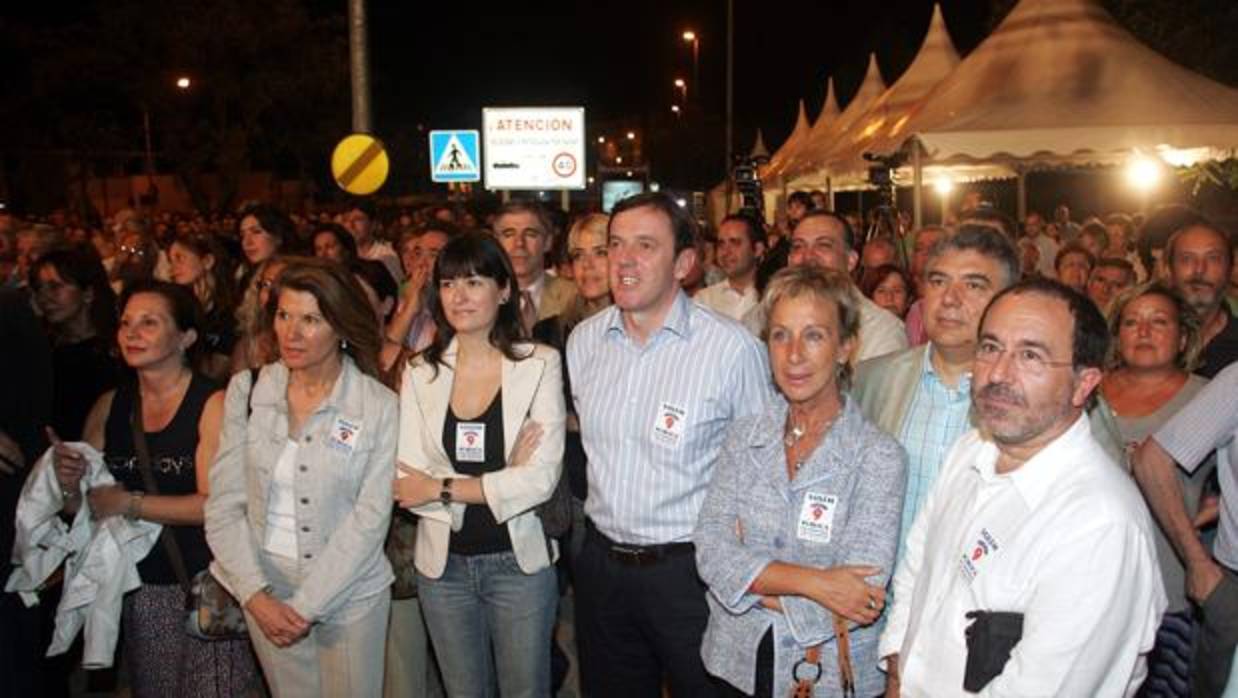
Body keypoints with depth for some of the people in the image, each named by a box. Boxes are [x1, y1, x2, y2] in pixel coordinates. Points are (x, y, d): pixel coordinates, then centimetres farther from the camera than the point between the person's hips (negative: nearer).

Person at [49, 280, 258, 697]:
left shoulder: (214, 404, -13)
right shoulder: (109, 406, 5)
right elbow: (81, 508, 10)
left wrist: (128, 503, -17)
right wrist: (70, 486, -11)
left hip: (205, 587, -5)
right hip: (138, 587, 5)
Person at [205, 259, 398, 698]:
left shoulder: (378, 406, -11)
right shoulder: (246, 390, -3)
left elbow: (370, 519, -12)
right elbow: (224, 502, -3)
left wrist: (306, 606, -14)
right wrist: (255, 594, -11)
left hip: (349, 596, -2)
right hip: (266, 593, 2)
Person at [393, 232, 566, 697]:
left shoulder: (539, 364, -8)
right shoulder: (421, 372, 0)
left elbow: (542, 478, -16)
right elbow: (408, 480, -9)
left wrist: (442, 488, -14)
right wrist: (498, 483, -19)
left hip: (519, 560, -2)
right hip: (443, 563, 3)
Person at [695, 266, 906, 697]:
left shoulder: (879, 457, -14)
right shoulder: (743, 436, -2)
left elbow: (858, 601, -19)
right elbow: (710, 549, -11)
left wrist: (751, 577, -14)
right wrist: (810, 582, -22)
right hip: (737, 663, 3)